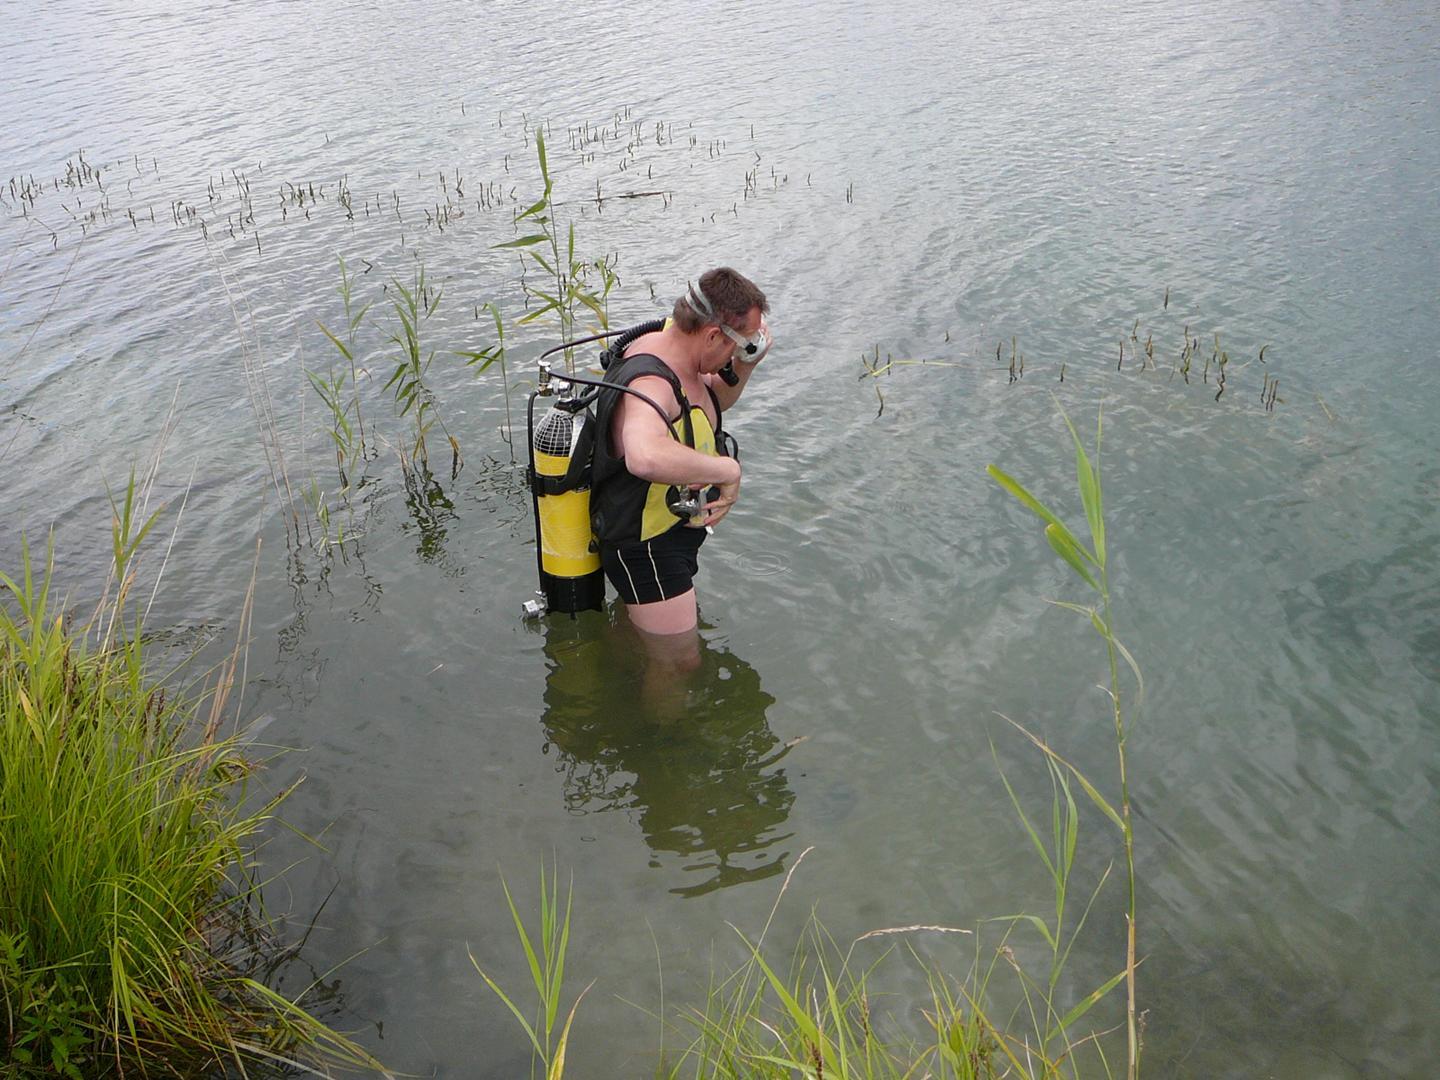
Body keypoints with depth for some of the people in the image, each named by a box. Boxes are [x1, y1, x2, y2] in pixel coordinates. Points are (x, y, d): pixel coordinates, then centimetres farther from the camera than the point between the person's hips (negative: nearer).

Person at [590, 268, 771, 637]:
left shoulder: (661, 344, -5)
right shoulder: (650, 385, -36)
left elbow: (716, 401, 17)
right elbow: (646, 457, -60)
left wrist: (745, 364, -5)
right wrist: (727, 468, -45)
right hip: (646, 551, -10)